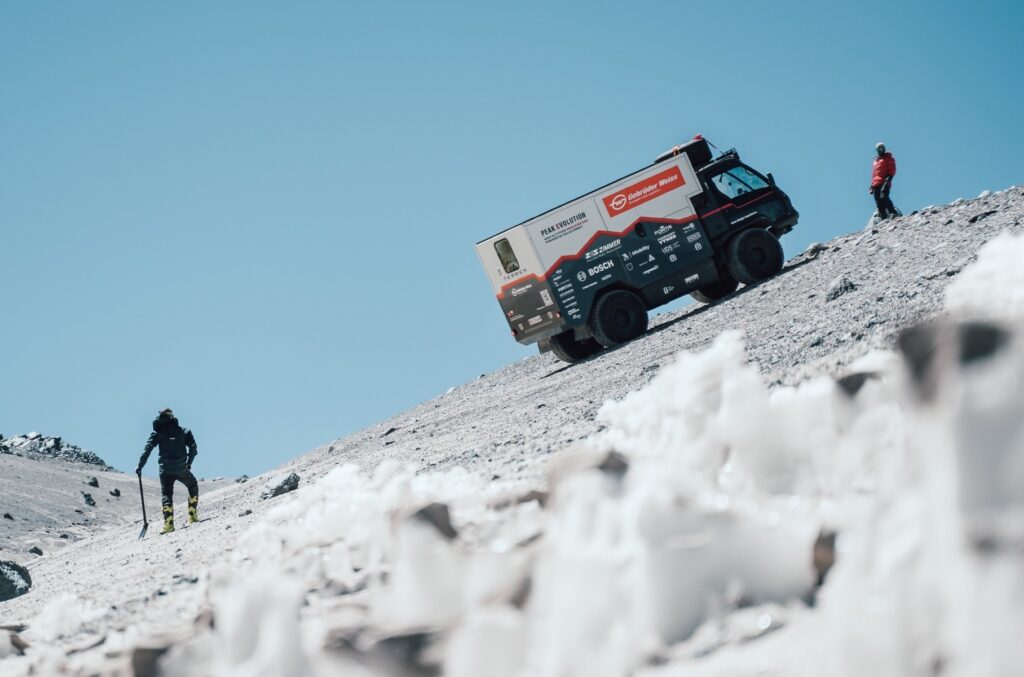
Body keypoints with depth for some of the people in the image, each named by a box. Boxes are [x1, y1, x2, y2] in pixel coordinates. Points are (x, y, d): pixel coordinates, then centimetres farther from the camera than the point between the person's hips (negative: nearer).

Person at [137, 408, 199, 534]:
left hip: (165, 470, -1)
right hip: (182, 469, 1)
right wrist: (189, 463, 21)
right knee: (193, 486, 25)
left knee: (166, 494, 6)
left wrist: (140, 466, -3)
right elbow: (193, 449, 6)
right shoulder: (183, 431, 9)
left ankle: (168, 523, -14)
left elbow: (147, 450, -5)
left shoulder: (157, 433, 5)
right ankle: (192, 515, 21)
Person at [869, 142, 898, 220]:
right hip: (876, 184, 7)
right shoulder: (876, 161, 30)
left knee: (884, 197, -27)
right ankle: (884, 218, -5)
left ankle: (893, 213, -28)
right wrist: (872, 185, 22)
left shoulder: (889, 159, 9)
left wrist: (888, 179, -18)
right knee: (878, 202, -2)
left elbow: (892, 170, -2)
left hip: (884, 183, -7)